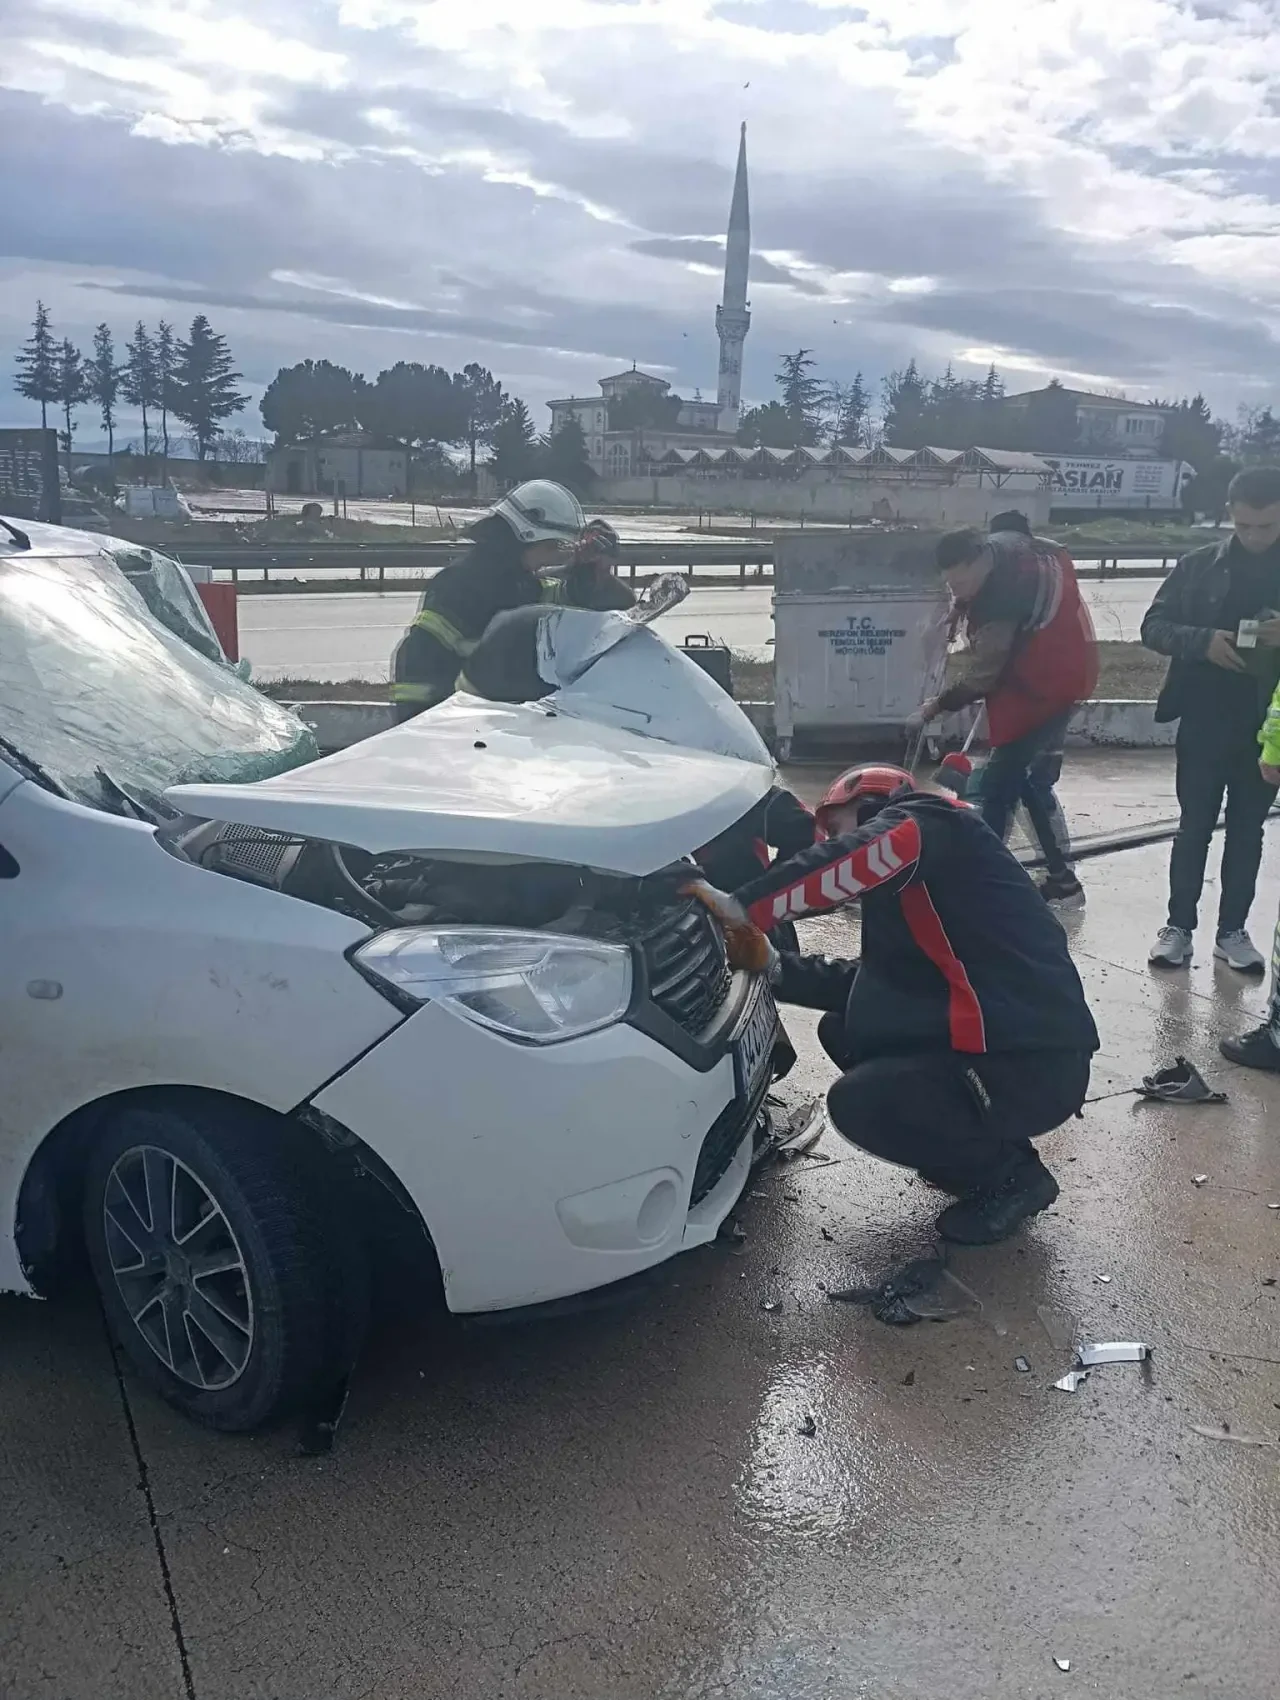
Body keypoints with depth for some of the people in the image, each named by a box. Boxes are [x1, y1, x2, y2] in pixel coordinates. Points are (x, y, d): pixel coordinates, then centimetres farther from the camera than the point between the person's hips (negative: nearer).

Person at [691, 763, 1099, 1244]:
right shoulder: (912, 890, 22)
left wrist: (746, 905, -29)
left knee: (859, 1105, -17)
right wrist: (778, 967, 6)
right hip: (990, 1045, 10)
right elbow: (881, 980, 17)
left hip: (1035, 1062, -10)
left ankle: (1012, 1176, 4)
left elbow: (879, 852, -31)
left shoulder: (927, 823, -8)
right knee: (844, 1030, 12)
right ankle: (979, 1146, 16)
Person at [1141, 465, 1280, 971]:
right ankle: (1178, 925, 16)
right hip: (1205, 720, -1)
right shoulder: (1200, 565, 0)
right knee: (1194, 826, 6)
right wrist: (1203, 640, -18)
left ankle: (1233, 930, 18)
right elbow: (1154, 626, -1)